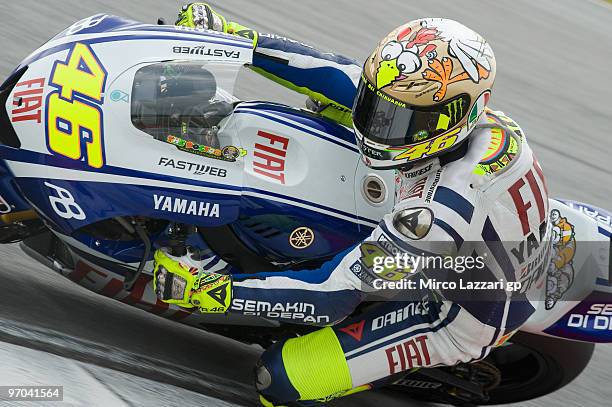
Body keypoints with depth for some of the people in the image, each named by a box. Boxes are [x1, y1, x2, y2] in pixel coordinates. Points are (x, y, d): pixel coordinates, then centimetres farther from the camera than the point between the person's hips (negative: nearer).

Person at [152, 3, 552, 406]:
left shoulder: (439, 211, -43)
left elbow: (331, 296, -34)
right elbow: (338, 75, -10)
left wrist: (213, 290, -31)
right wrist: (232, 35, -13)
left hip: (460, 319, -8)